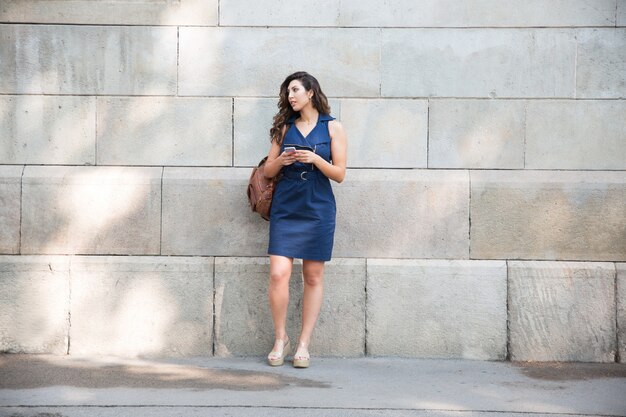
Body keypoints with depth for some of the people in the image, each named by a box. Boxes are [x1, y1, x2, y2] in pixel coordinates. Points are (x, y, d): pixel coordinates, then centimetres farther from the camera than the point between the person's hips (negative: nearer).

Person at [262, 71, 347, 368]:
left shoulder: (332, 128, 4)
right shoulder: (285, 127, 10)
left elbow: (340, 174, 0)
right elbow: (268, 171, 11)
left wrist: (315, 159, -16)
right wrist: (281, 160, -10)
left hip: (318, 210, -1)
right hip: (285, 208, 2)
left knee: (313, 277, 2)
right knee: (278, 274, -9)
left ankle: (304, 344, 10)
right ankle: (280, 339, 7)